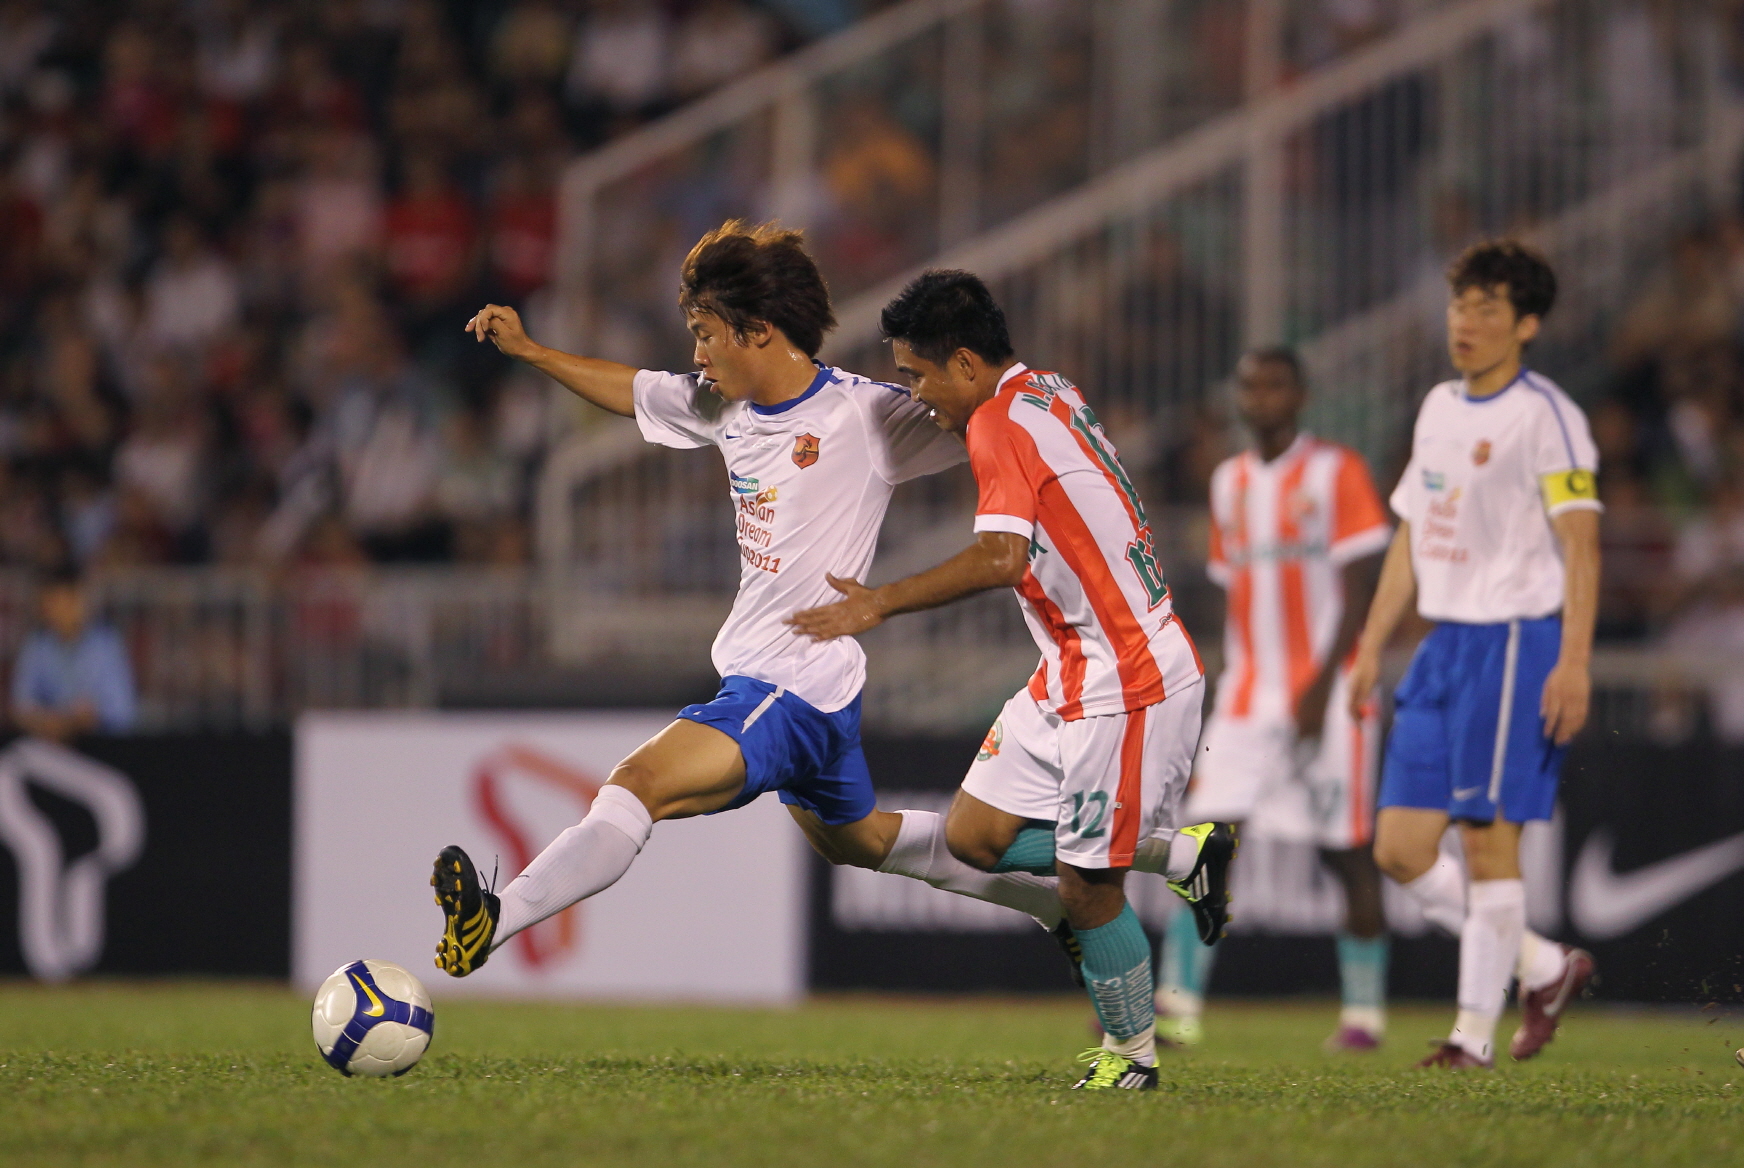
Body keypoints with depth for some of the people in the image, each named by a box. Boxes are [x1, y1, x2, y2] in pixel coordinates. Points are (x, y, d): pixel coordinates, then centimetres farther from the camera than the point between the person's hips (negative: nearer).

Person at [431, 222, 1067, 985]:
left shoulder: (864, 415, -15)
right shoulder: (724, 406, 7)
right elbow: (632, 391, 23)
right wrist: (528, 351, 20)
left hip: (797, 690, -10)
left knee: (641, 782, -25)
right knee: (858, 842, 27)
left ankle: (493, 921, -37)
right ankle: (1060, 900, 41)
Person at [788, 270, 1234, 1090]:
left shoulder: (1000, 423, -18)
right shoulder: (1047, 393, 9)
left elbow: (1001, 557, -31)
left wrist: (881, 602, -26)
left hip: (1127, 683, -10)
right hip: (1073, 675, 10)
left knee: (1084, 888, -4)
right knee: (974, 834, 7)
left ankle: (1132, 1053, 13)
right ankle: (1182, 854, 18)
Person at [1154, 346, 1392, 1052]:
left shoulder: (1337, 473, -5)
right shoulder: (1229, 483, 13)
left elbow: (1360, 589, -10)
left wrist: (1323, 682, -17)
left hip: (1329, 694, -5)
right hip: (1249, 695, 5)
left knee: (1347, 850, 0)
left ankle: (1364, 1011, 12)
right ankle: (1177, 1006, -14)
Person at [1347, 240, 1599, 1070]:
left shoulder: (1545, 415, -8)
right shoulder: (1439, 409, 15)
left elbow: (1580, 544, -13)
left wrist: (1573, 663, -21)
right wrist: (1371, 647, 18)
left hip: (1516, 642, -8)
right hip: (1444, 643, 8)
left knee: (1487, 839, -7)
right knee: (1400, 850, 3)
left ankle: (1476, 1031, 1)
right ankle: (1545, 968, 17)